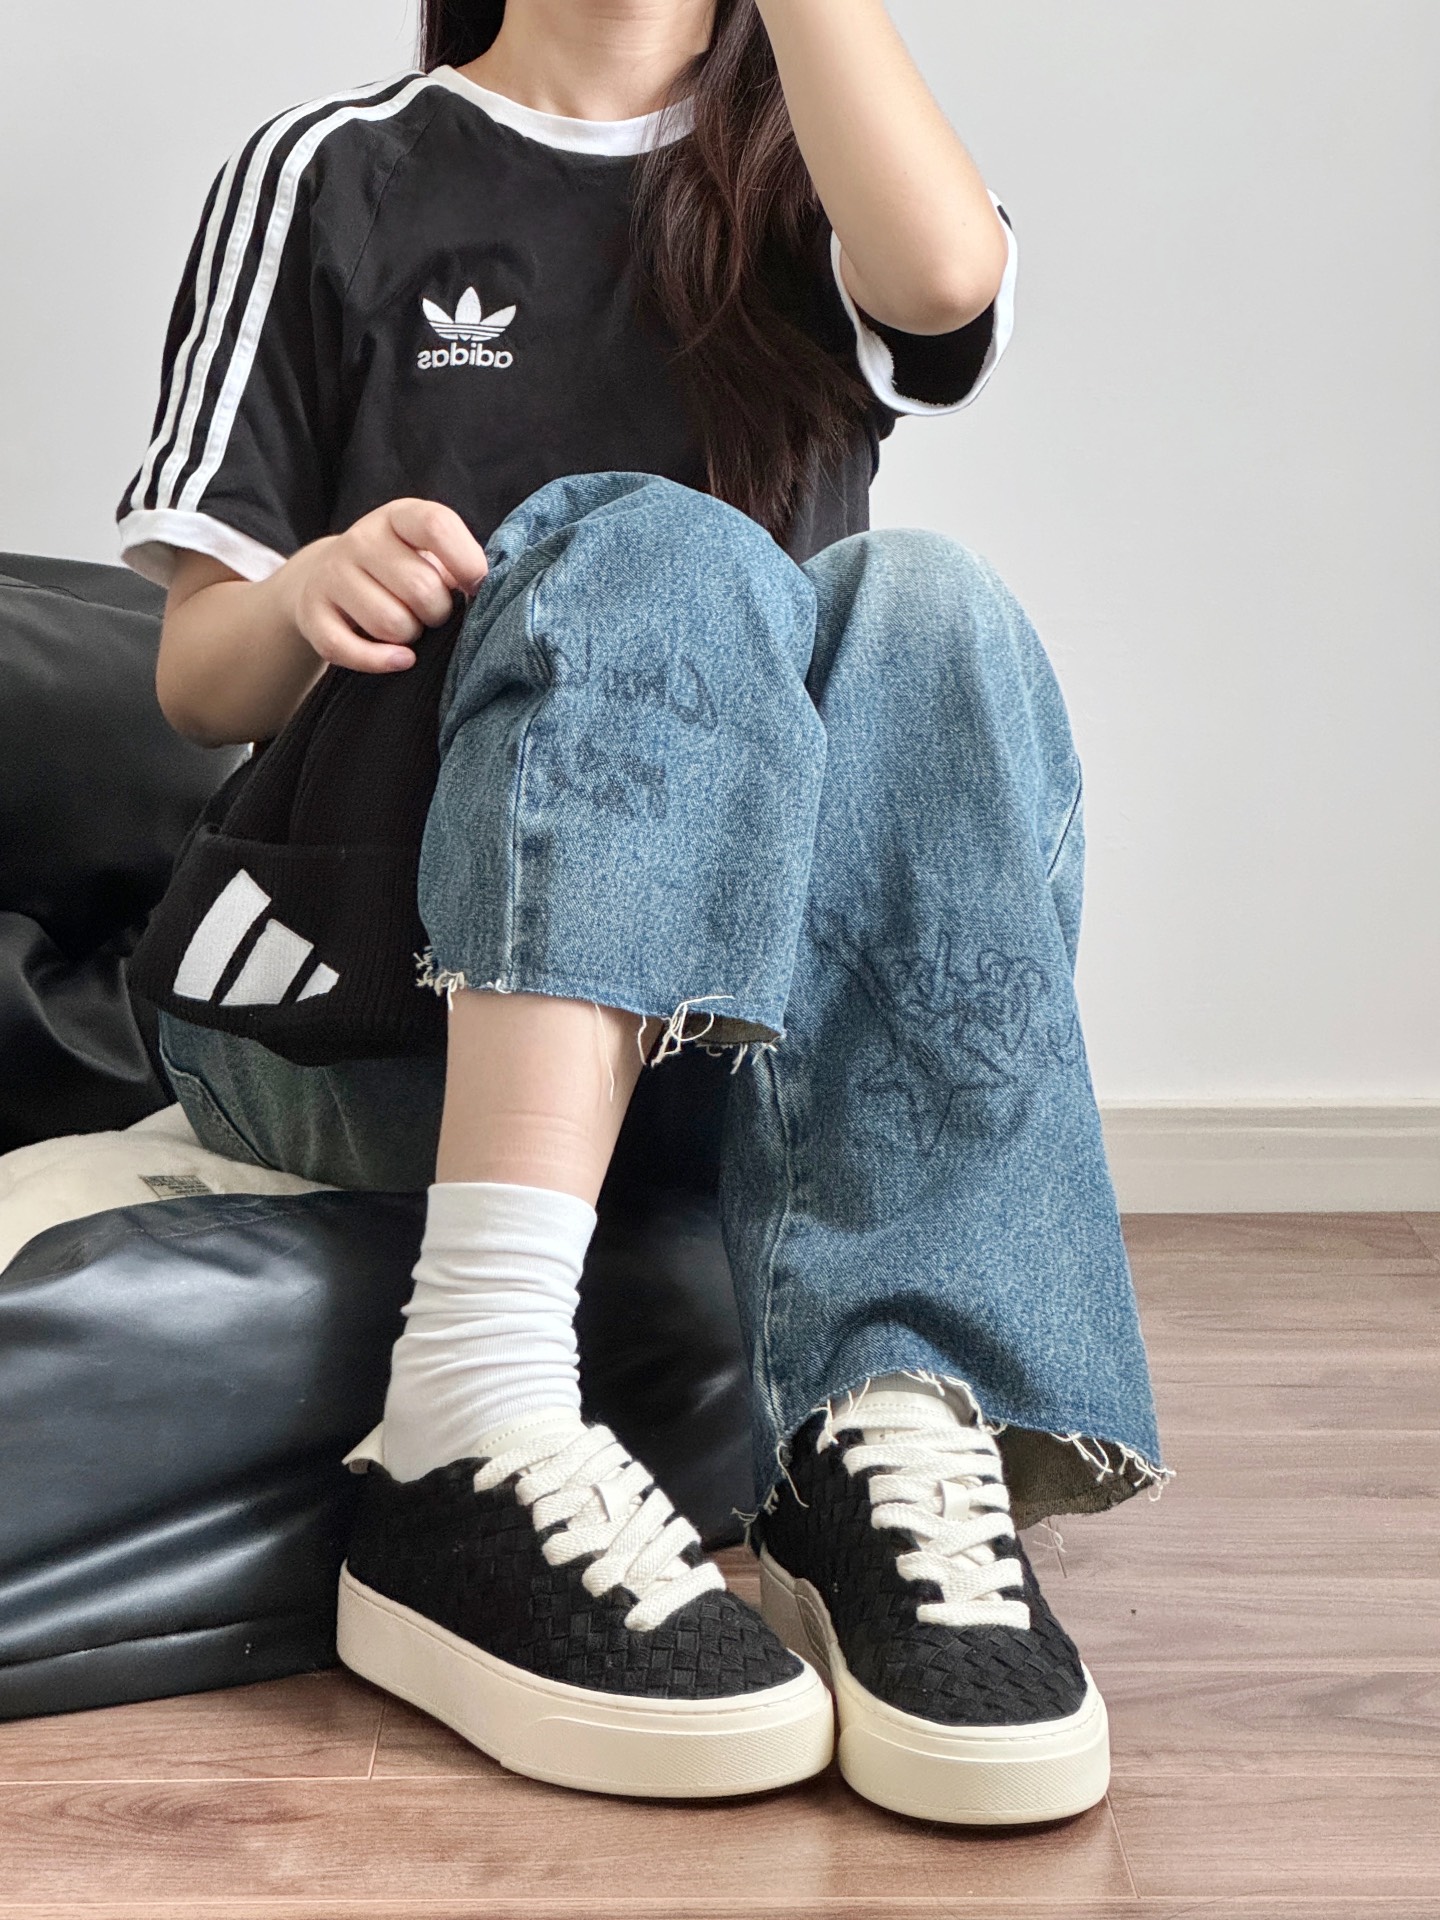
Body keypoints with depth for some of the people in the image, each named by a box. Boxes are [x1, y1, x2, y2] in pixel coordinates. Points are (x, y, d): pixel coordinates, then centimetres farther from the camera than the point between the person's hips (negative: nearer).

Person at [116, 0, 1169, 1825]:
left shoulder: (796, 184, 19)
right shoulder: (332, 172, 14)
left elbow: (945, 276, -9)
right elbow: (194, 677, 8)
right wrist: (307, 596, -15)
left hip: (759, 1021, 2)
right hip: (360, 997, -1)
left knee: (918, 607, -23)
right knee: (653, 549, -26)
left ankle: (885, 1453, -39)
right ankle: (475, 1433, -43)